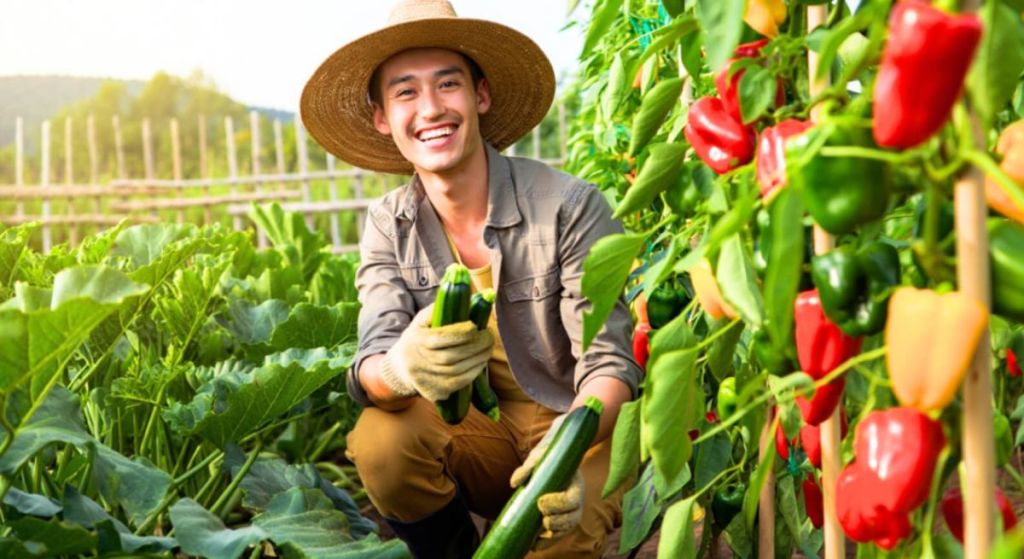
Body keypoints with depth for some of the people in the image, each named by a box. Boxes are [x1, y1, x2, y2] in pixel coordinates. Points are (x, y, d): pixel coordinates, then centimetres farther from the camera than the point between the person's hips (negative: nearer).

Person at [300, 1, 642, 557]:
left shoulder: (570, 206, -17)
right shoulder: (387, 226, -5)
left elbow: (609, 362, -18)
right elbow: (369, 369, -15)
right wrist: (403, 369, -42)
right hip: (478, 435, 3)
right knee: (381, 440, -26)